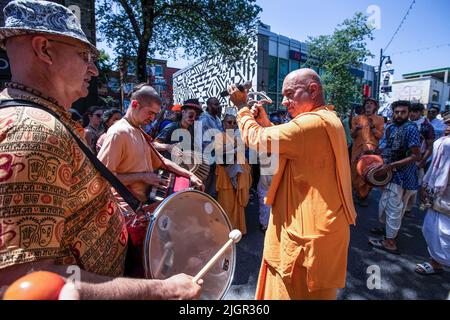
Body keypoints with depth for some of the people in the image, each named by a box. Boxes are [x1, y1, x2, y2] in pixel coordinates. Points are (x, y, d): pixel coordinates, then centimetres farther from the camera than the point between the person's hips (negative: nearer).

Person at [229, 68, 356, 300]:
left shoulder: (313, 123, -24)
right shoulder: (327, 119, 11)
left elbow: (257, 139, -19)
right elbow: (284, 143, 18)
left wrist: (242, 107, -3)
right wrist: (265, 121, 6)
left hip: (309, 232, -10)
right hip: (316, 224, 10)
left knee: (299, 291, 10)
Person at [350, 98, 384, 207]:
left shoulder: (379, 119, 8)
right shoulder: (357, 118, 8)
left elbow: (380, 136, 0)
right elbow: (352, 135, 4)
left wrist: (373, 127, -14)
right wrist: (356, 129, -16)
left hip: (372, 150, 0)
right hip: (358, 149, 0)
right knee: (356, 172, 1)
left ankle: (363, 196, 18)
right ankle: (358, 194, 22)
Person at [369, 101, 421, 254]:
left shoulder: (411, 128, -17)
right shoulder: (391, 128, 7)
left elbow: (416, 156, -21)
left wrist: (390, 165, -25)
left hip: (402, 176, -8)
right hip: (394, 174, 9)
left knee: (393, 209, 0)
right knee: (386, 205, 21)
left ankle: (390, 242, 13)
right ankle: (389, 230, 41)